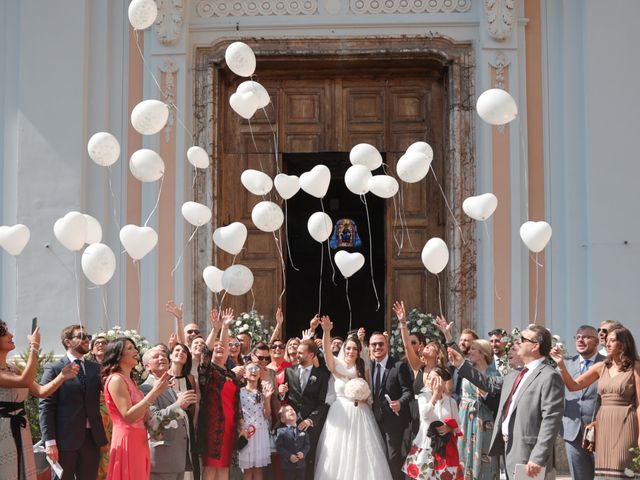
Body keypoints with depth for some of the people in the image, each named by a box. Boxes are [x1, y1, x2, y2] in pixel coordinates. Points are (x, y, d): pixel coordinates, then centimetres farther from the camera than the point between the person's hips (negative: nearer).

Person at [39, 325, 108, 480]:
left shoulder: (96, 368, 12)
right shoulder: (54, 369, -2)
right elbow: (46, 406, -6)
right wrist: (50, 442, -13)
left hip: (92, 438, 4)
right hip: (66, 438, -4)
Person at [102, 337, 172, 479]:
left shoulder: (130, 380, 16)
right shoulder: (116, 379, -12)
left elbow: (143, 414, 11)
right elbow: (128, 416, -21)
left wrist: (157, 390, 4)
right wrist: (154, 392, -21)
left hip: (139, 441, 9)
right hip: (127, 441, -9)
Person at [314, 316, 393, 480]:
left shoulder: (364, 368, 9)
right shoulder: (337, 365, 0)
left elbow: (370, 394, 16)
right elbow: (327, 351, -21)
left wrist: (364, 398, -8)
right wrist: (326, 331, -38)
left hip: (361, 415, 2)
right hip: (341, 414, -2)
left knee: (362, 455, 2)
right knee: (338, 456, 0)